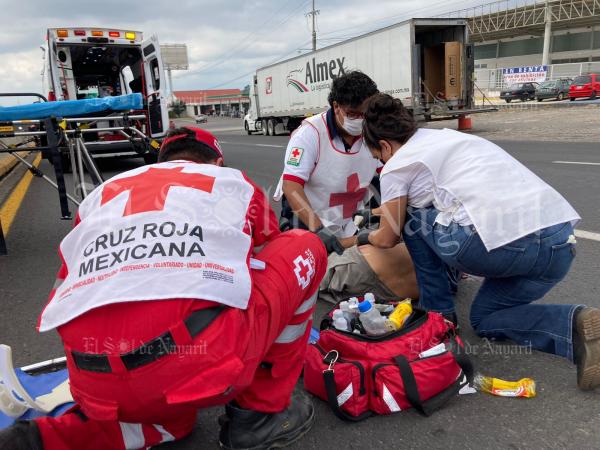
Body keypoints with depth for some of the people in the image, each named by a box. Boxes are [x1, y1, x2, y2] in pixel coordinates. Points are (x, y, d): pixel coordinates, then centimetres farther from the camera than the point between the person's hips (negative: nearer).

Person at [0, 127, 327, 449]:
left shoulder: (101, 194, 28)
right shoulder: (234, 180, 22)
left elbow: (65, 296, 30)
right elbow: (273, 255, 37)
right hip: (204, 359, -5)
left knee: (172, 416, 40)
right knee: (304, 247, 20)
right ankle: (262, 409, 19)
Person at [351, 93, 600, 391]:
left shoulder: (397, 166, 7)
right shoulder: (448, 135, 28)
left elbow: (388, 238, 19)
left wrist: (364, 237, 42)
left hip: (508, 242, -8)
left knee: (412, 219, 15)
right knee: (484, 319, 27)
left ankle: (437, 313, 19)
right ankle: (576, 325, 2)